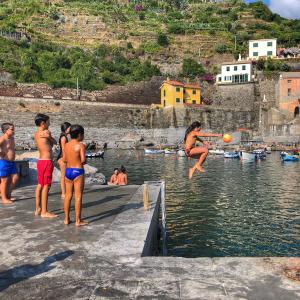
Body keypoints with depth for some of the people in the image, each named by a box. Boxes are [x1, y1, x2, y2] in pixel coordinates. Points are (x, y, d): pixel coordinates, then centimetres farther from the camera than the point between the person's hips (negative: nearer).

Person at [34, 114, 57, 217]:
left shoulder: (36, 134, 12)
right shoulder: (46, 132, -12)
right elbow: (55, 142, 4)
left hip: (40, 161, 9)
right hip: (47, 161, -9)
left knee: (40, 185, 13)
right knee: (46, 186, -5)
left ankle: (38, 209, 21)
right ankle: (44, 212, -1)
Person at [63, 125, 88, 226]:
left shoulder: (66, 145, 6)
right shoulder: (81, 145, -12)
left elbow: (64, 159, 10)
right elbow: (83, 160, -19)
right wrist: (84, 162, 3)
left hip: (68, 171, 6)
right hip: (78, 171, -6)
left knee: (68, 195, 13)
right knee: (78, 196, 0)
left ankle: (66, 219, 21)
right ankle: (78, 220, 5)